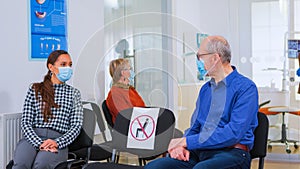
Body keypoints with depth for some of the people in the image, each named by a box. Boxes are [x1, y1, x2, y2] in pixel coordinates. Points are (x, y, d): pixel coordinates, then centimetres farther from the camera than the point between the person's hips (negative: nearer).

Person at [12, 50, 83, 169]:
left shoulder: (74, 93, 17)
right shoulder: (35, 89, 14)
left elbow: (76, 126, 7)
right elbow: (26, 122, 6)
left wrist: (57, 143, -12)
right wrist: (40, 143, -13)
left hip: (58, 142, 0)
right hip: (32, 138, 1)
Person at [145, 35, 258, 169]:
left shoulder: (246, 88, -5)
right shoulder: (205, 89, 19)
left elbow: (234, 132, -16)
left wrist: (187, 141, -15)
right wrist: (181, 145, -4)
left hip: (231, 153, -6)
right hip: (200, 151, 6)